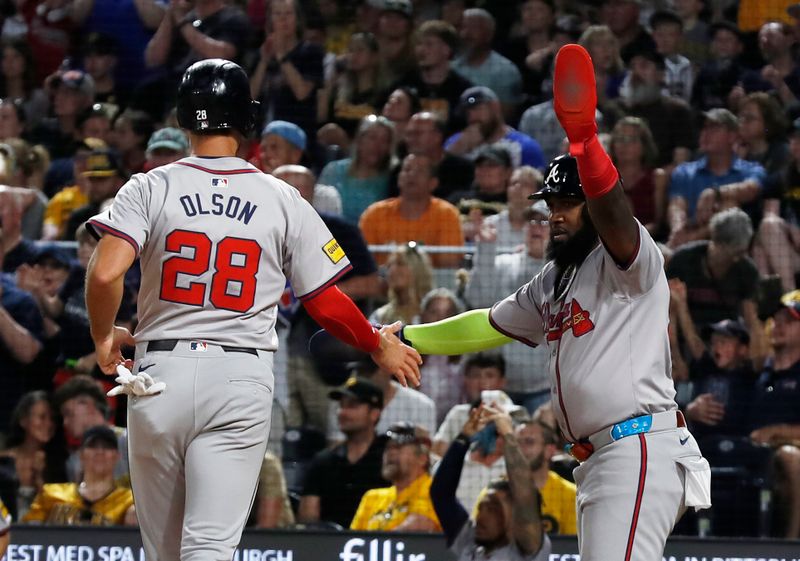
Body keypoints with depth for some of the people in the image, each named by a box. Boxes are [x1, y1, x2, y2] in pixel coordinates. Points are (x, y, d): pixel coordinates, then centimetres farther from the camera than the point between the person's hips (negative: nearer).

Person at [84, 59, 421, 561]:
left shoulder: (151, 189, 1)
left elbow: (105, 274, -13)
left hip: (160, 371, 0)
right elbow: (325, 303, 6)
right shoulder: (282, 200, 4)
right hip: (242, 379, 0)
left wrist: (104, 338, 6)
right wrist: (379, 346, 24)